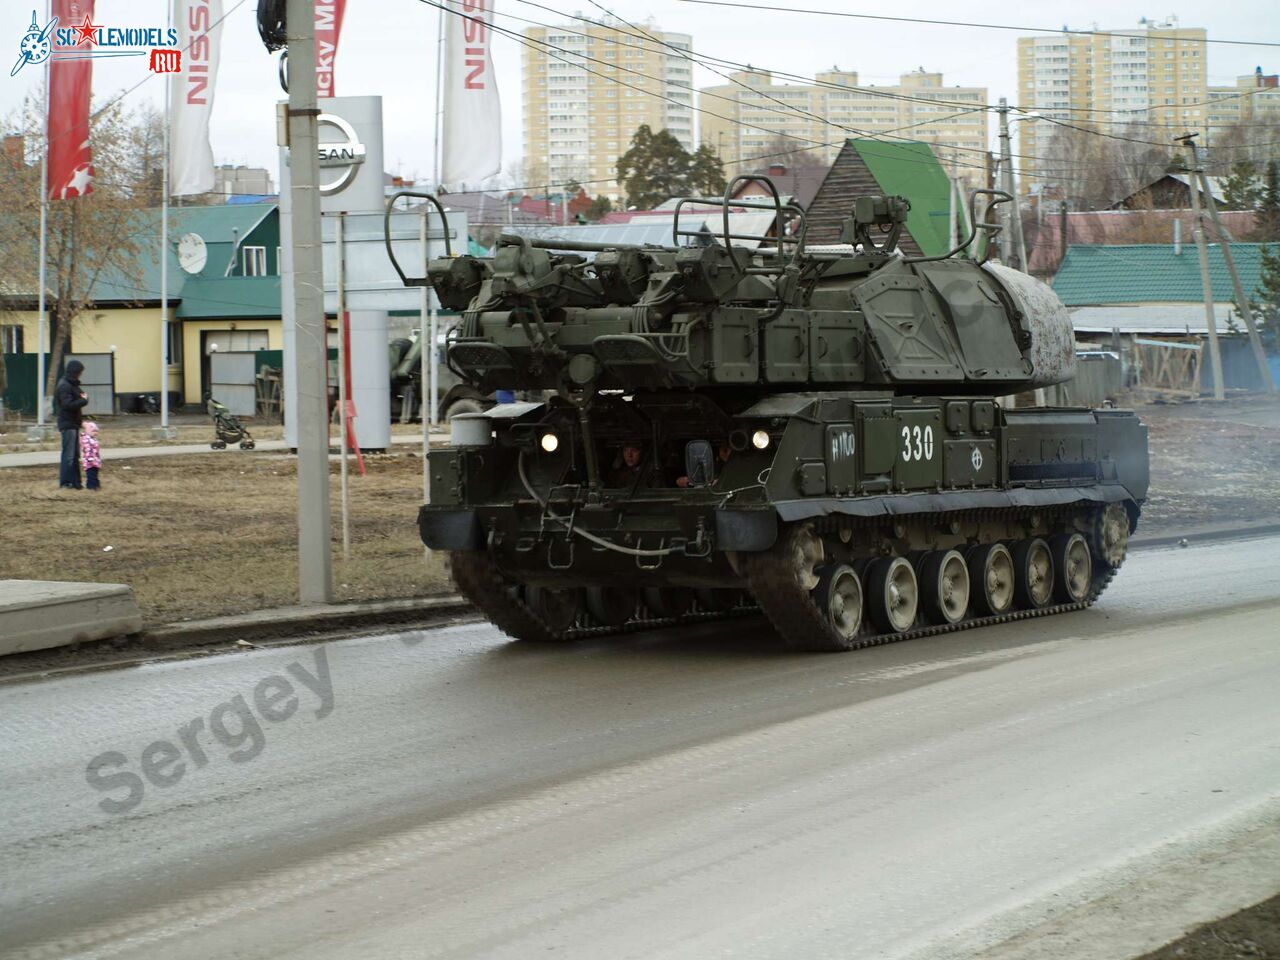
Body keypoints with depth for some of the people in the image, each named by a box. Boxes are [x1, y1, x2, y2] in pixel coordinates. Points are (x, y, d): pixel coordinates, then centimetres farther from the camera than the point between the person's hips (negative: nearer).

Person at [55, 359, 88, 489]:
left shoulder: (72, 385, 15)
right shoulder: (64, 386, -16)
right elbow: (68, 404, -24)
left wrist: (82, 398, 2)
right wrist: (84, 401, -16)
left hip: (73, 423, 10)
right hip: (68, 424, -10)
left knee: (75, 454, 13)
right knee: (69, 454, -6)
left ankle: (75, 482, 17)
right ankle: (65, 482, -3)